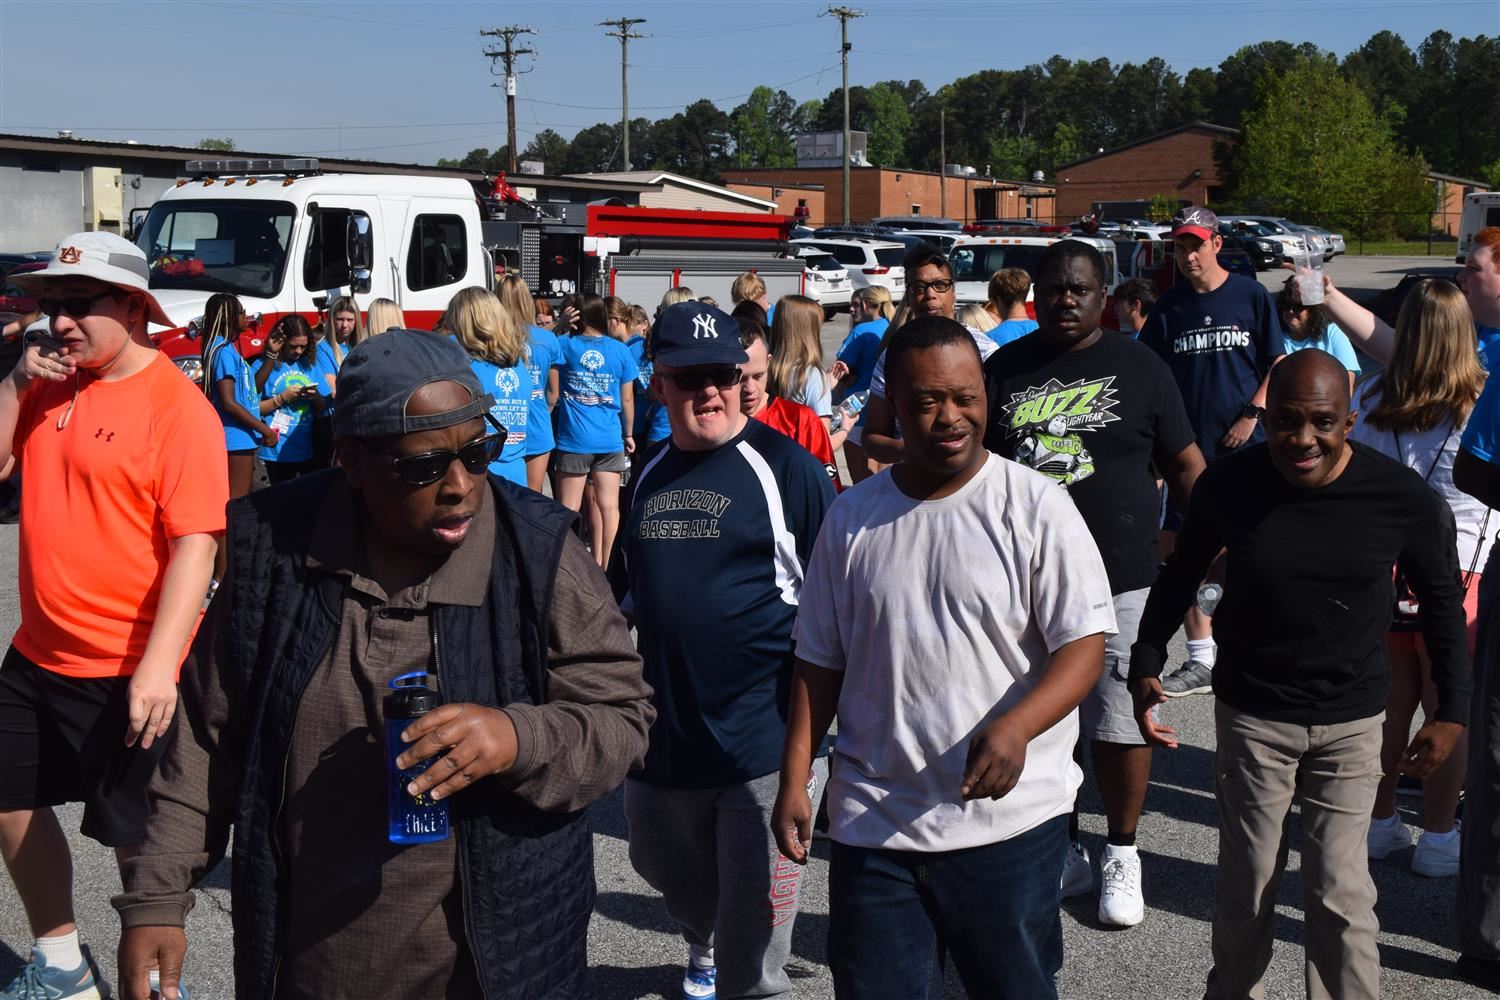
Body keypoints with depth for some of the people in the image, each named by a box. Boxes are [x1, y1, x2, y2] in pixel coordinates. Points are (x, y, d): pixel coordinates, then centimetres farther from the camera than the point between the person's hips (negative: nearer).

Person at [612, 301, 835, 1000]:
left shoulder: (785, 467, -10)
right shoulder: (649, 475, 8)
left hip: (761, 735, -6)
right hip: (662, 731, 6)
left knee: (753, 912, 3)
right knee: (663, 865, 25)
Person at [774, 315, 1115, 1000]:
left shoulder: (1035, 507, -6)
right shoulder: (851, 519, 4)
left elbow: (1085, 645, -9)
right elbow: (820, 662, 9)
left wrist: (1015, 726, -26)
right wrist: (793, 781, 3)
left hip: (1011, 821, -2)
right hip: (872, 826, 2)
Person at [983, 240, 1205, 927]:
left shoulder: (1138, 367, 3)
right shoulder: (1005, 369, 8)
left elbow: (1184, 465, 5)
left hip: (1119, 582, -2)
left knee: (1119, 723, 2)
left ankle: (1122, 857, 22)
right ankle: (1062, 851, 27)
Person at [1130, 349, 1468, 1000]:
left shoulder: (1405, 499, -14)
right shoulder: (1227, 484, -13)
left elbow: (1442, 602, 2)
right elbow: (1180, 576, 4)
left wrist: (1451, 711, 3)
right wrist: (1146, 665, 1)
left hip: (1351, 722, 0)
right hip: (1251, 715, 1)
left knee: (1340, 892, -2)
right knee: (1247, 886, 12)